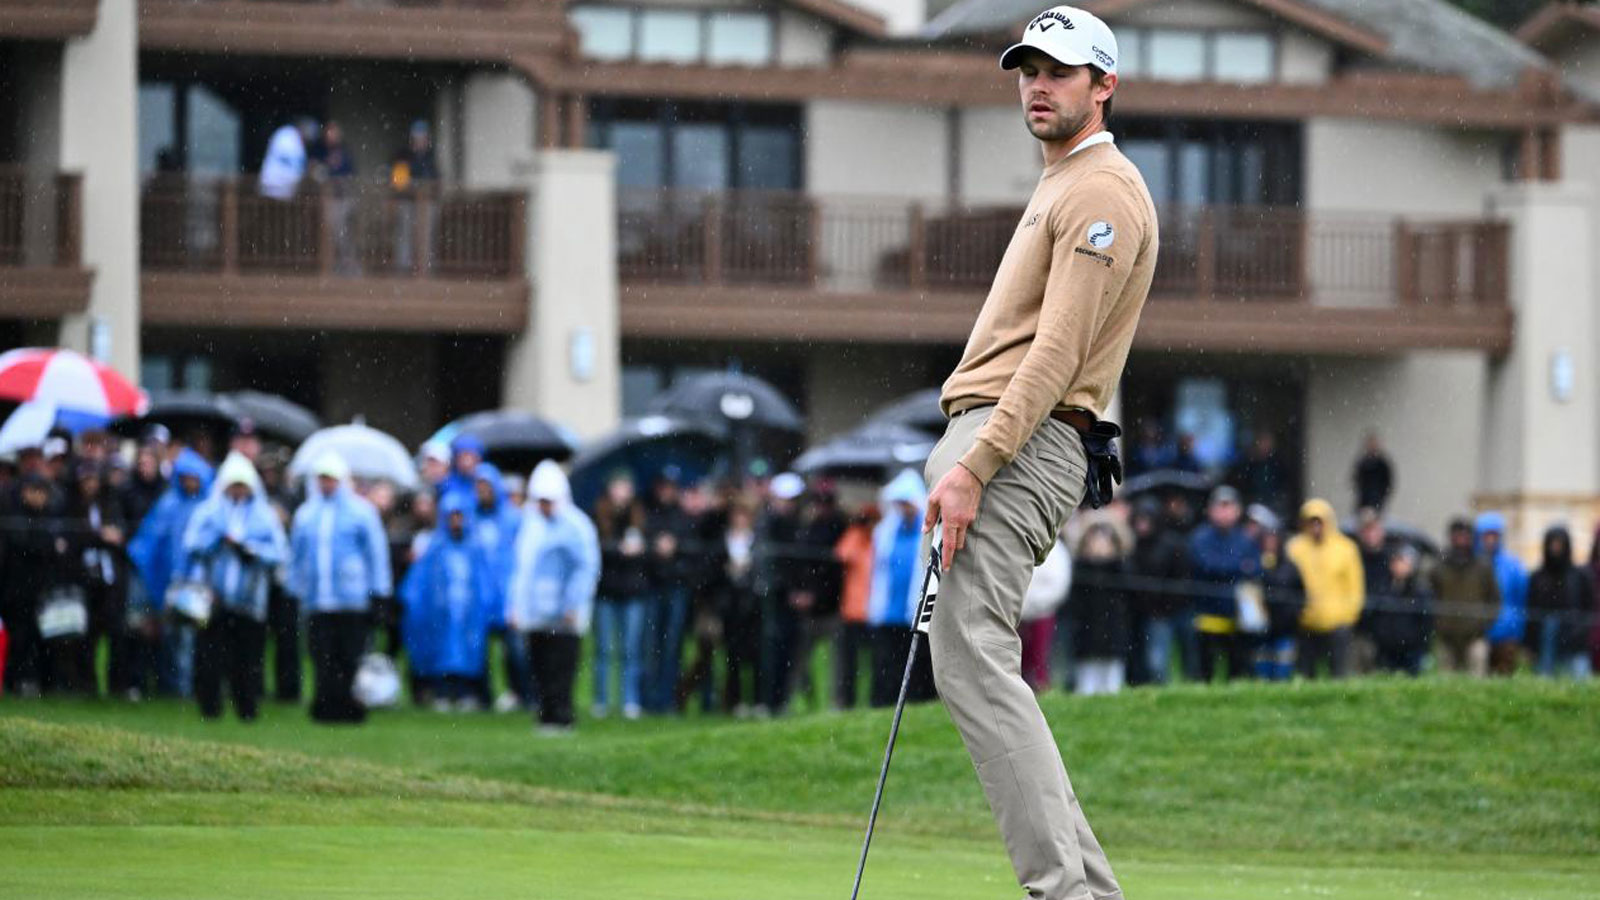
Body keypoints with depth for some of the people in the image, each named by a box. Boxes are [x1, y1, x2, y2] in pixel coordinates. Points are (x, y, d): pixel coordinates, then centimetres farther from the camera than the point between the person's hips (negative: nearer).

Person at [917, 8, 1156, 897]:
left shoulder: (1102, 193, -9)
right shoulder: (1059, 188, 25)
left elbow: (1057, 352, -18)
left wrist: (975, 467, -24)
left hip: (1018, 451, -11)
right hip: (993, 442, 11)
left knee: (974, 662, -18)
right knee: (970, 664, 8)